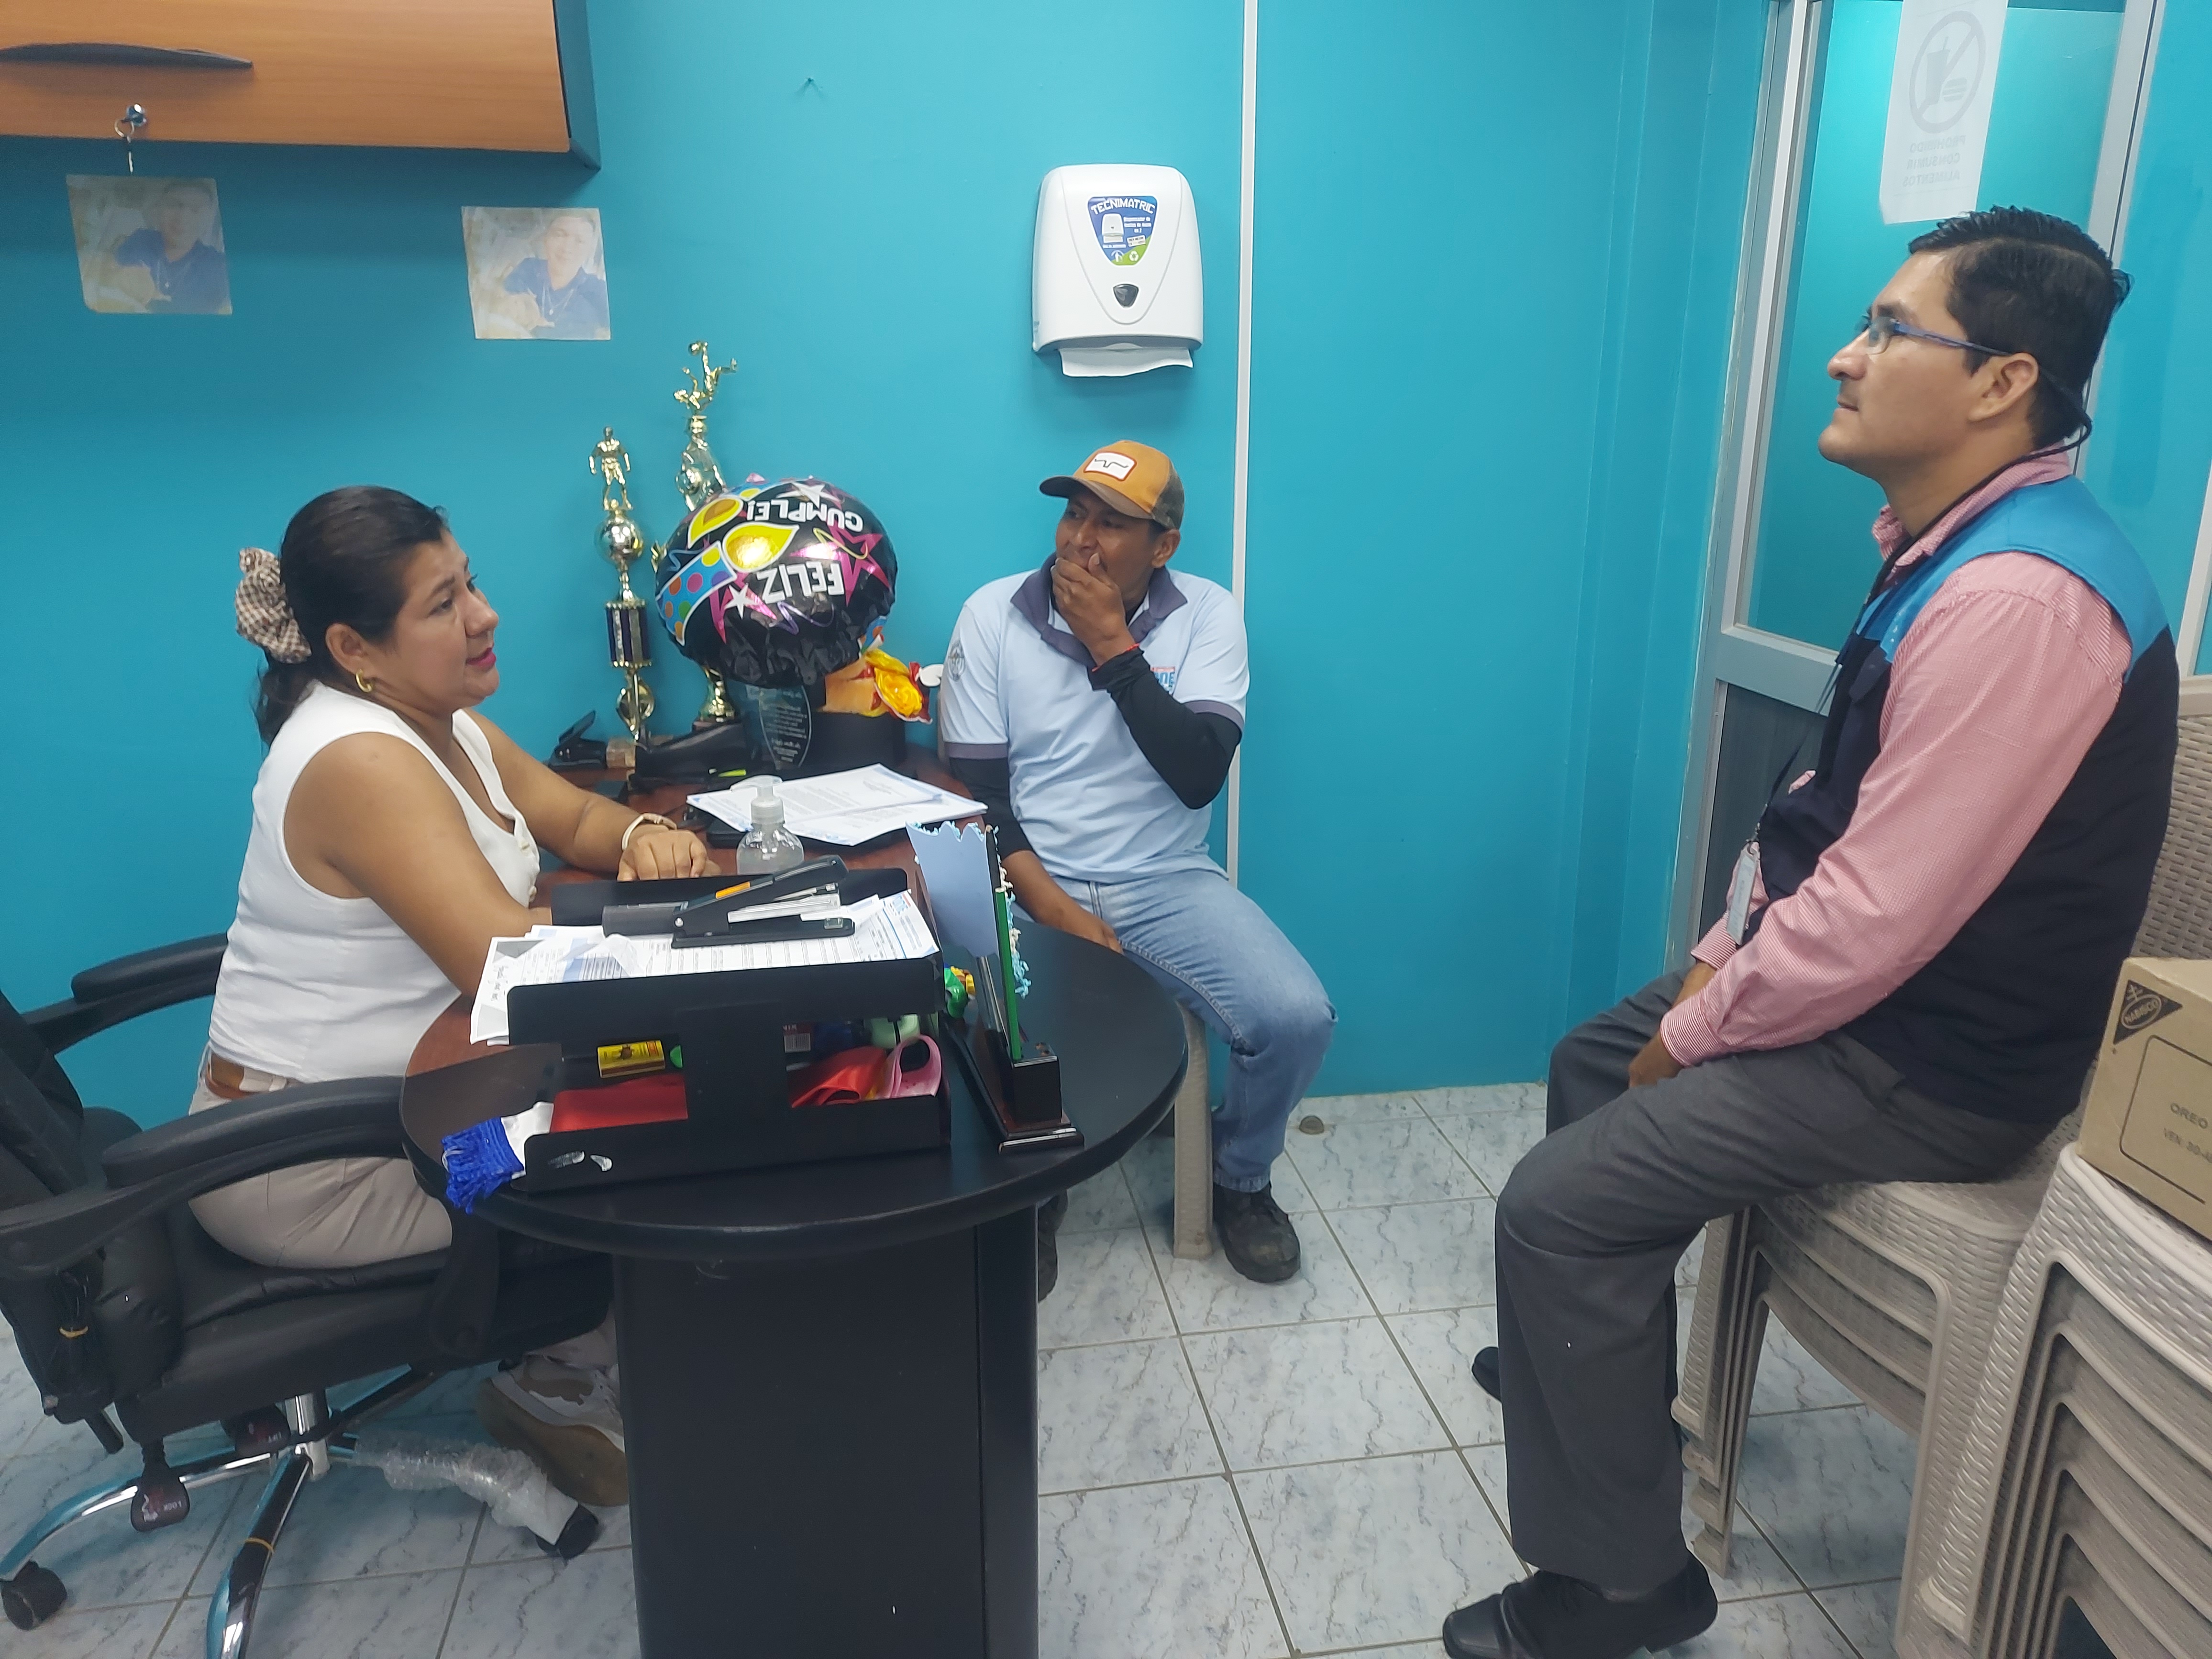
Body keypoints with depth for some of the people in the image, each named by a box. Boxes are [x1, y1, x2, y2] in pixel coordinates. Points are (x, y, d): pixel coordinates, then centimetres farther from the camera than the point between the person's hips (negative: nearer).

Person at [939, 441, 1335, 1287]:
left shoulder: (1207, 616, -1)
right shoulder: (992, 615, -1)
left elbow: (1199, 775, -13)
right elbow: (975, 791, -4)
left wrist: (1113, 647, -17)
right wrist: (1052, 908, -16)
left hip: (1167, 882, 1)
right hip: (1030, 881, -1)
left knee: (1298, 1018, -20)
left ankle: (1240, 1179, 14)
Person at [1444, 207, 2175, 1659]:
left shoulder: (2017, 597, -28)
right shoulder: (1956, 543, 5)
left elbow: (1877, 914, -29)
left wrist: (1694, 1031, -14)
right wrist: (1725, 944, 7)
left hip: (1931, 1055, -10)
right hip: (1869, 974, 10)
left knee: (1561, 1204, -15)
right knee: (1593, 1063, 21)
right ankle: (1596, 1359, 42)